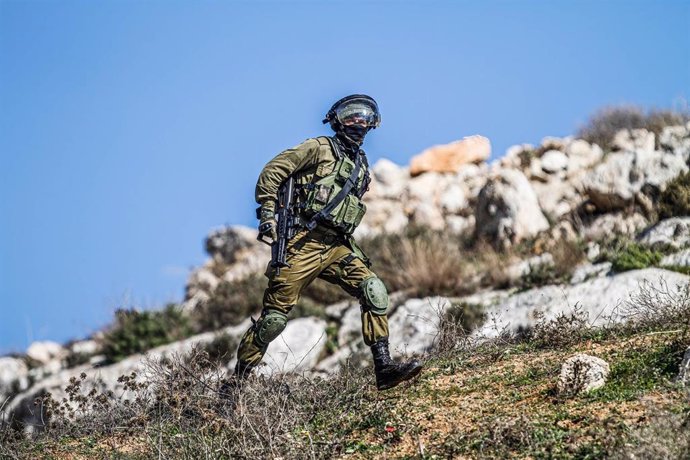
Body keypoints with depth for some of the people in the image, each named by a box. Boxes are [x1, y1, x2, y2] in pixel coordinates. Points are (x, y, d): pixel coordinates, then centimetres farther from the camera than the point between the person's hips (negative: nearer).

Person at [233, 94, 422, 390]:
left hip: (338, 247, 6)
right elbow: (271, 172, -5)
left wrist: (351, 250, 23)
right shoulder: (319, 149, 0)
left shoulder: (361, 165, 20)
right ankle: (240, 375, 9)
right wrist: (268, 214, -13)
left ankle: (383, 368, -15)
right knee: (275, 316, -5)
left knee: (374, 292, -14)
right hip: (303, 244, -6)